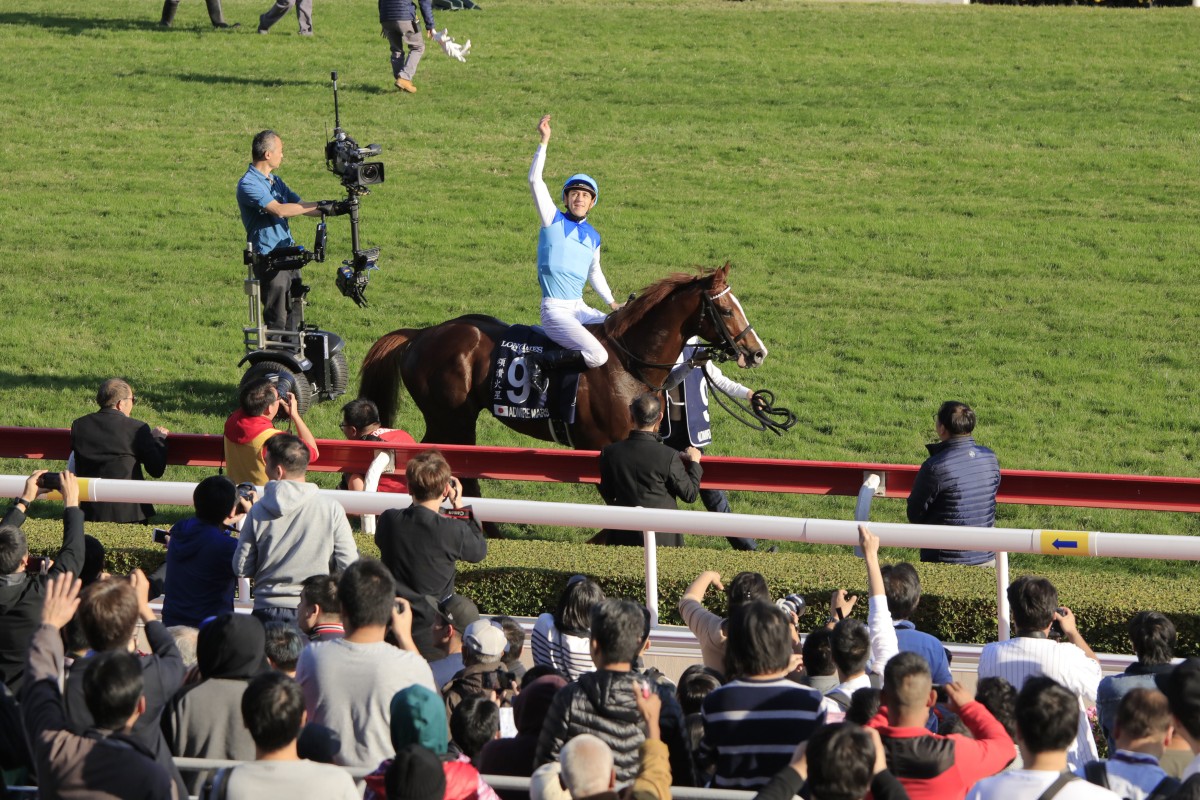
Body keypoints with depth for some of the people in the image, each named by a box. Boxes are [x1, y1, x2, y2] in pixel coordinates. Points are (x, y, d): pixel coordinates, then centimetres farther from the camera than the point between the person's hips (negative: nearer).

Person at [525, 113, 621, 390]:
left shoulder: (593, 237, 15)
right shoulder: (553, 221, -2)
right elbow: (535, 180, -12)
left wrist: (611, 302, 22)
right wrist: (544, 142, -15)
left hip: (580, 309, 7)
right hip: (555, 310, -7)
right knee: (597, 355, -25)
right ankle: (539, 363, -12)